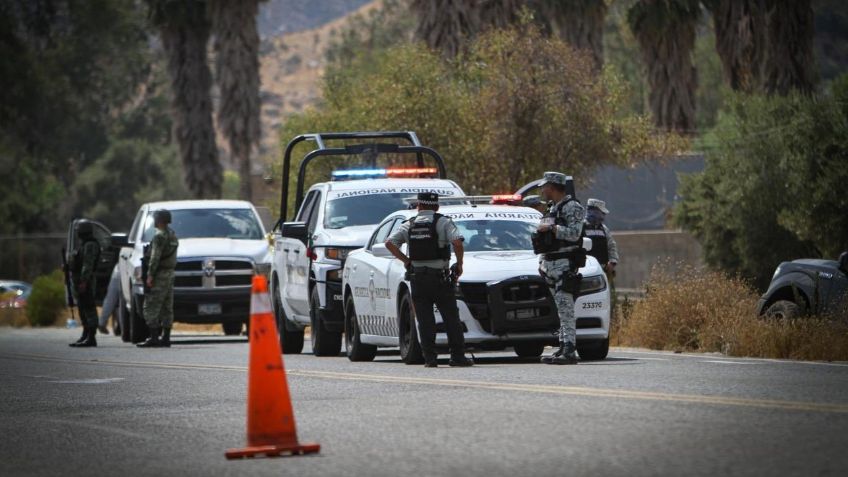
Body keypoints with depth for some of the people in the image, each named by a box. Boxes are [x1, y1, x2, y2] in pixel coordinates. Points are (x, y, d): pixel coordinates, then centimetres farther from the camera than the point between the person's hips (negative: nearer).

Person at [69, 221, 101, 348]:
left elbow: (88, 265, -21)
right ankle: (86, 336, 19)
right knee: (82, 309, 14)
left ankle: (91, 338, -14)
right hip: (81, 281, 11)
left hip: (85, 281, -11)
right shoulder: (84, 244, 20)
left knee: (88, 309, -11)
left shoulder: (90, 245, -13)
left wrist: (83, 282, -27)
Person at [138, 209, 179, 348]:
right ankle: (166, 338, 9)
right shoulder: (173, 235, 15)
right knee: (167, 308, 9)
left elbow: (155, 257, -20)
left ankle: (154, 338, -13)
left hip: (159, 275, -9)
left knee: (151, 308, -8)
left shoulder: (160, 236, -14)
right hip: (170, 274, 9)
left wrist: (150, 275, -20)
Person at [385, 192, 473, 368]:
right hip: (439, 277, -2)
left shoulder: (409, 225, 8)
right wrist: (459, 264, -4)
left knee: (425, 320, 3)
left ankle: (429, 358, -3)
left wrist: (406, 260, 4)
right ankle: (458, 356, 1)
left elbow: (390, 243, -2)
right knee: (451, 318, 3)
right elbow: (457, 242, -17)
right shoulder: (443, 222, -2)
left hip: (418, 278, 2)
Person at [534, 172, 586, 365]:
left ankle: (570, 351, -20)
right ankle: (563, 347, 9)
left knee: (566, 308, -15)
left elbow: (574, 233, -21)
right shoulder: (553, 209, 21)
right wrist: (542, 262, 21)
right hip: (550, 265, 9)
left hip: (565, 264, -9)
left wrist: (550, 228, -15)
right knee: (562, 309, 9)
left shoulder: (572, 207, -7)